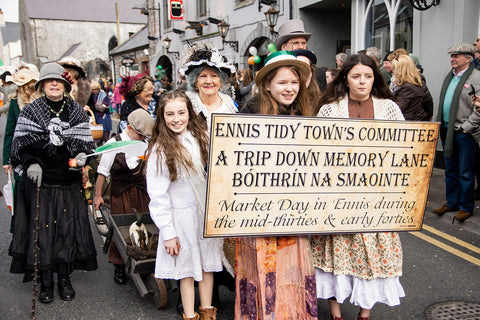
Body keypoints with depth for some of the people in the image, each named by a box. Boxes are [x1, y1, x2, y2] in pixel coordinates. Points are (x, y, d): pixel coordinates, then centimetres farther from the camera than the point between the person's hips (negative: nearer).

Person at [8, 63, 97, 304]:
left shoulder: (76, 112, 7)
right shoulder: (30, 111, 3)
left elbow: (85, 141, 8)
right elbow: (21, 143, 1)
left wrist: (82, 155, -13)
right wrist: (31, 163, -15)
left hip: (69, 182, 1)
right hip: (40, 180, -1)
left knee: (68, 227, 5)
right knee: (42, 228, 1)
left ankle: (64, 279, 21)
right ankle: (45, 282, 15)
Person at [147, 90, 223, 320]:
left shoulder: (200, 137, -2)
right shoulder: (160, 150, -12)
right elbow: (157, 195, -11)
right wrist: (168, 233, -11)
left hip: (207, 211, 4)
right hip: (181, 215, -4)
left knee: (207, 263, 14)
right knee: (187, 268, 8)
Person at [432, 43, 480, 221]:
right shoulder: (450, 76, 15)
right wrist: (439, 122, 11)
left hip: (464, 133, -7)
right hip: (447, 130, 7)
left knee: (465, 172, 2)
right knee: (450, 170, 16)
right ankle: (452, 203, 27)